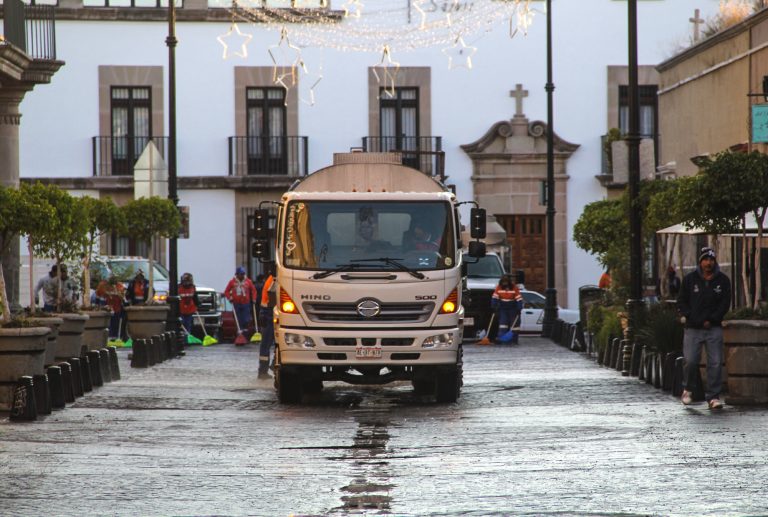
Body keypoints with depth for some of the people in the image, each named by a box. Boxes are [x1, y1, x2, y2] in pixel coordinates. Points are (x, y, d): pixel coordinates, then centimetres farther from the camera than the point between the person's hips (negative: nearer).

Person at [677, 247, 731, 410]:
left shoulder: (723, 280, 5)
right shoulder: (689, 279, 4)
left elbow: (725, 303, 4)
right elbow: (682, 302, 5)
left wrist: (711, 320, -7)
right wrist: (695, 319, -7)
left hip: (714, 328, 1)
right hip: (693, 329, -1)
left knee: (715, 363, -5)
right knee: (690, 361, -8)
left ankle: (713, 396, 1)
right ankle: (687, 390, 17)